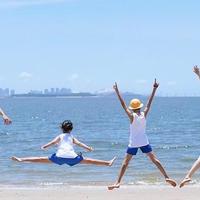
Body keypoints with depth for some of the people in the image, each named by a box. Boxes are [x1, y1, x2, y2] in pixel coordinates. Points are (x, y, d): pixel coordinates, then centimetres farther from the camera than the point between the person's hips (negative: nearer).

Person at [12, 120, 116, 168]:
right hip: (72, 157, 0)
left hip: (59, 156, 0)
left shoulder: (60, 136, 21)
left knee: (41, 159, 3)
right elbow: (79, 143, 7)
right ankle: (108, 163, 10)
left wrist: (43, 147, -2)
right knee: (88, 160, 7)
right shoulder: (72, 137, 22)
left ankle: (21, 159, -2)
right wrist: (88, 148, 1)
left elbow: (52, 142, 4)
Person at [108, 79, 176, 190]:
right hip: (144, 142, 3)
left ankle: (118, 182, -2)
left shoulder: (132, 116, -11)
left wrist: (117, 91, -12)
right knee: (154, 159, 6)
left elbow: (123, 104, -13)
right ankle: (167, 177, 1)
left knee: (125, 163, 3)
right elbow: (149, 103, 0)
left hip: (133, 143, -2)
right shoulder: (144, 114, -5)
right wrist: (154, 89, 4)